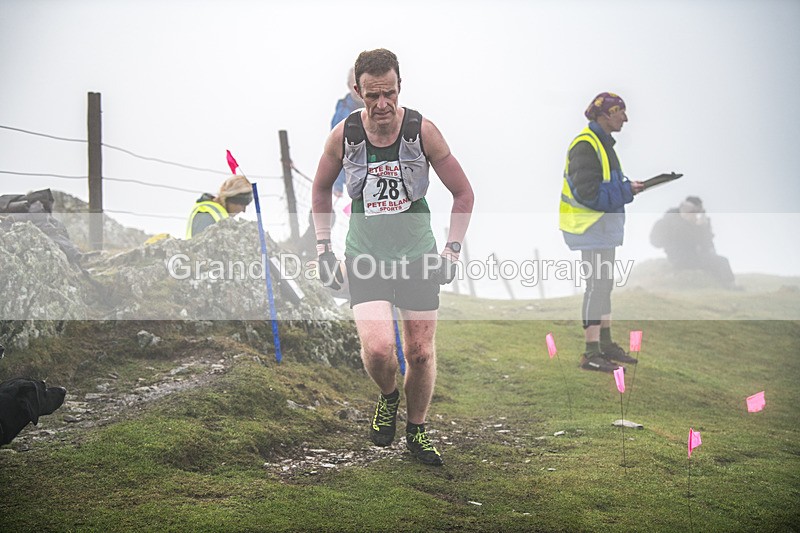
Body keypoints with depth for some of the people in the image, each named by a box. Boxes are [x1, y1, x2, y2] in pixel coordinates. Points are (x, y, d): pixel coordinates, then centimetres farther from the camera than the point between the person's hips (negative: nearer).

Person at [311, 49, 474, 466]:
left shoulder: (422, 130, -11)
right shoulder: (343, 135, -8)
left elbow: (463, 193, 1)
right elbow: (321, 189, 11)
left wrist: (452, 252, -5)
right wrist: (323, 247, 5)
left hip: (417, 254, 1)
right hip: (364, 256, 0)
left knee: (420, 353, 5)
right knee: (377, 347, -20)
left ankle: (416, 431, 29)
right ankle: (387, 396, 14)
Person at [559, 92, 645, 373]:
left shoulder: (602, 143, 16)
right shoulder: (585, 145, -17)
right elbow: (587, 191, -24)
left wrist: (627, 187, 4)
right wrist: (626, 189, -17)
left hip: (604, 223, 11)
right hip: (590, 224, -11)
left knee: (604, 285, 15)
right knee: (597, 285, -10)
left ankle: (606, 345, 24)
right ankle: (591, 354, -7)